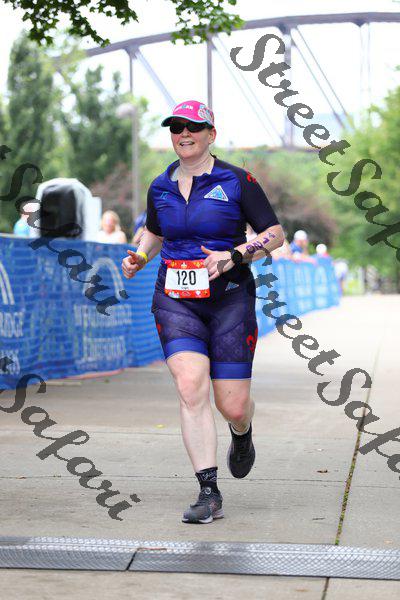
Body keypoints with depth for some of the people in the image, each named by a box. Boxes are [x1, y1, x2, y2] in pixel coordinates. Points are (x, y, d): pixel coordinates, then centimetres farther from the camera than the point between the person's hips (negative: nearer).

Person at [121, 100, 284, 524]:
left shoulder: (236, 182, -2)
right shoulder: (160, 188, 10)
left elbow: (275, 234, -1)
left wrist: (233, 257, -15)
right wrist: (139, 258, 7)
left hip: (228, 299, -2)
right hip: (175, 300, 2)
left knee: (233, 407, -1)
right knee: (191, 388, -18)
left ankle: (241, 435, 39)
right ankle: (209, 494, -13)